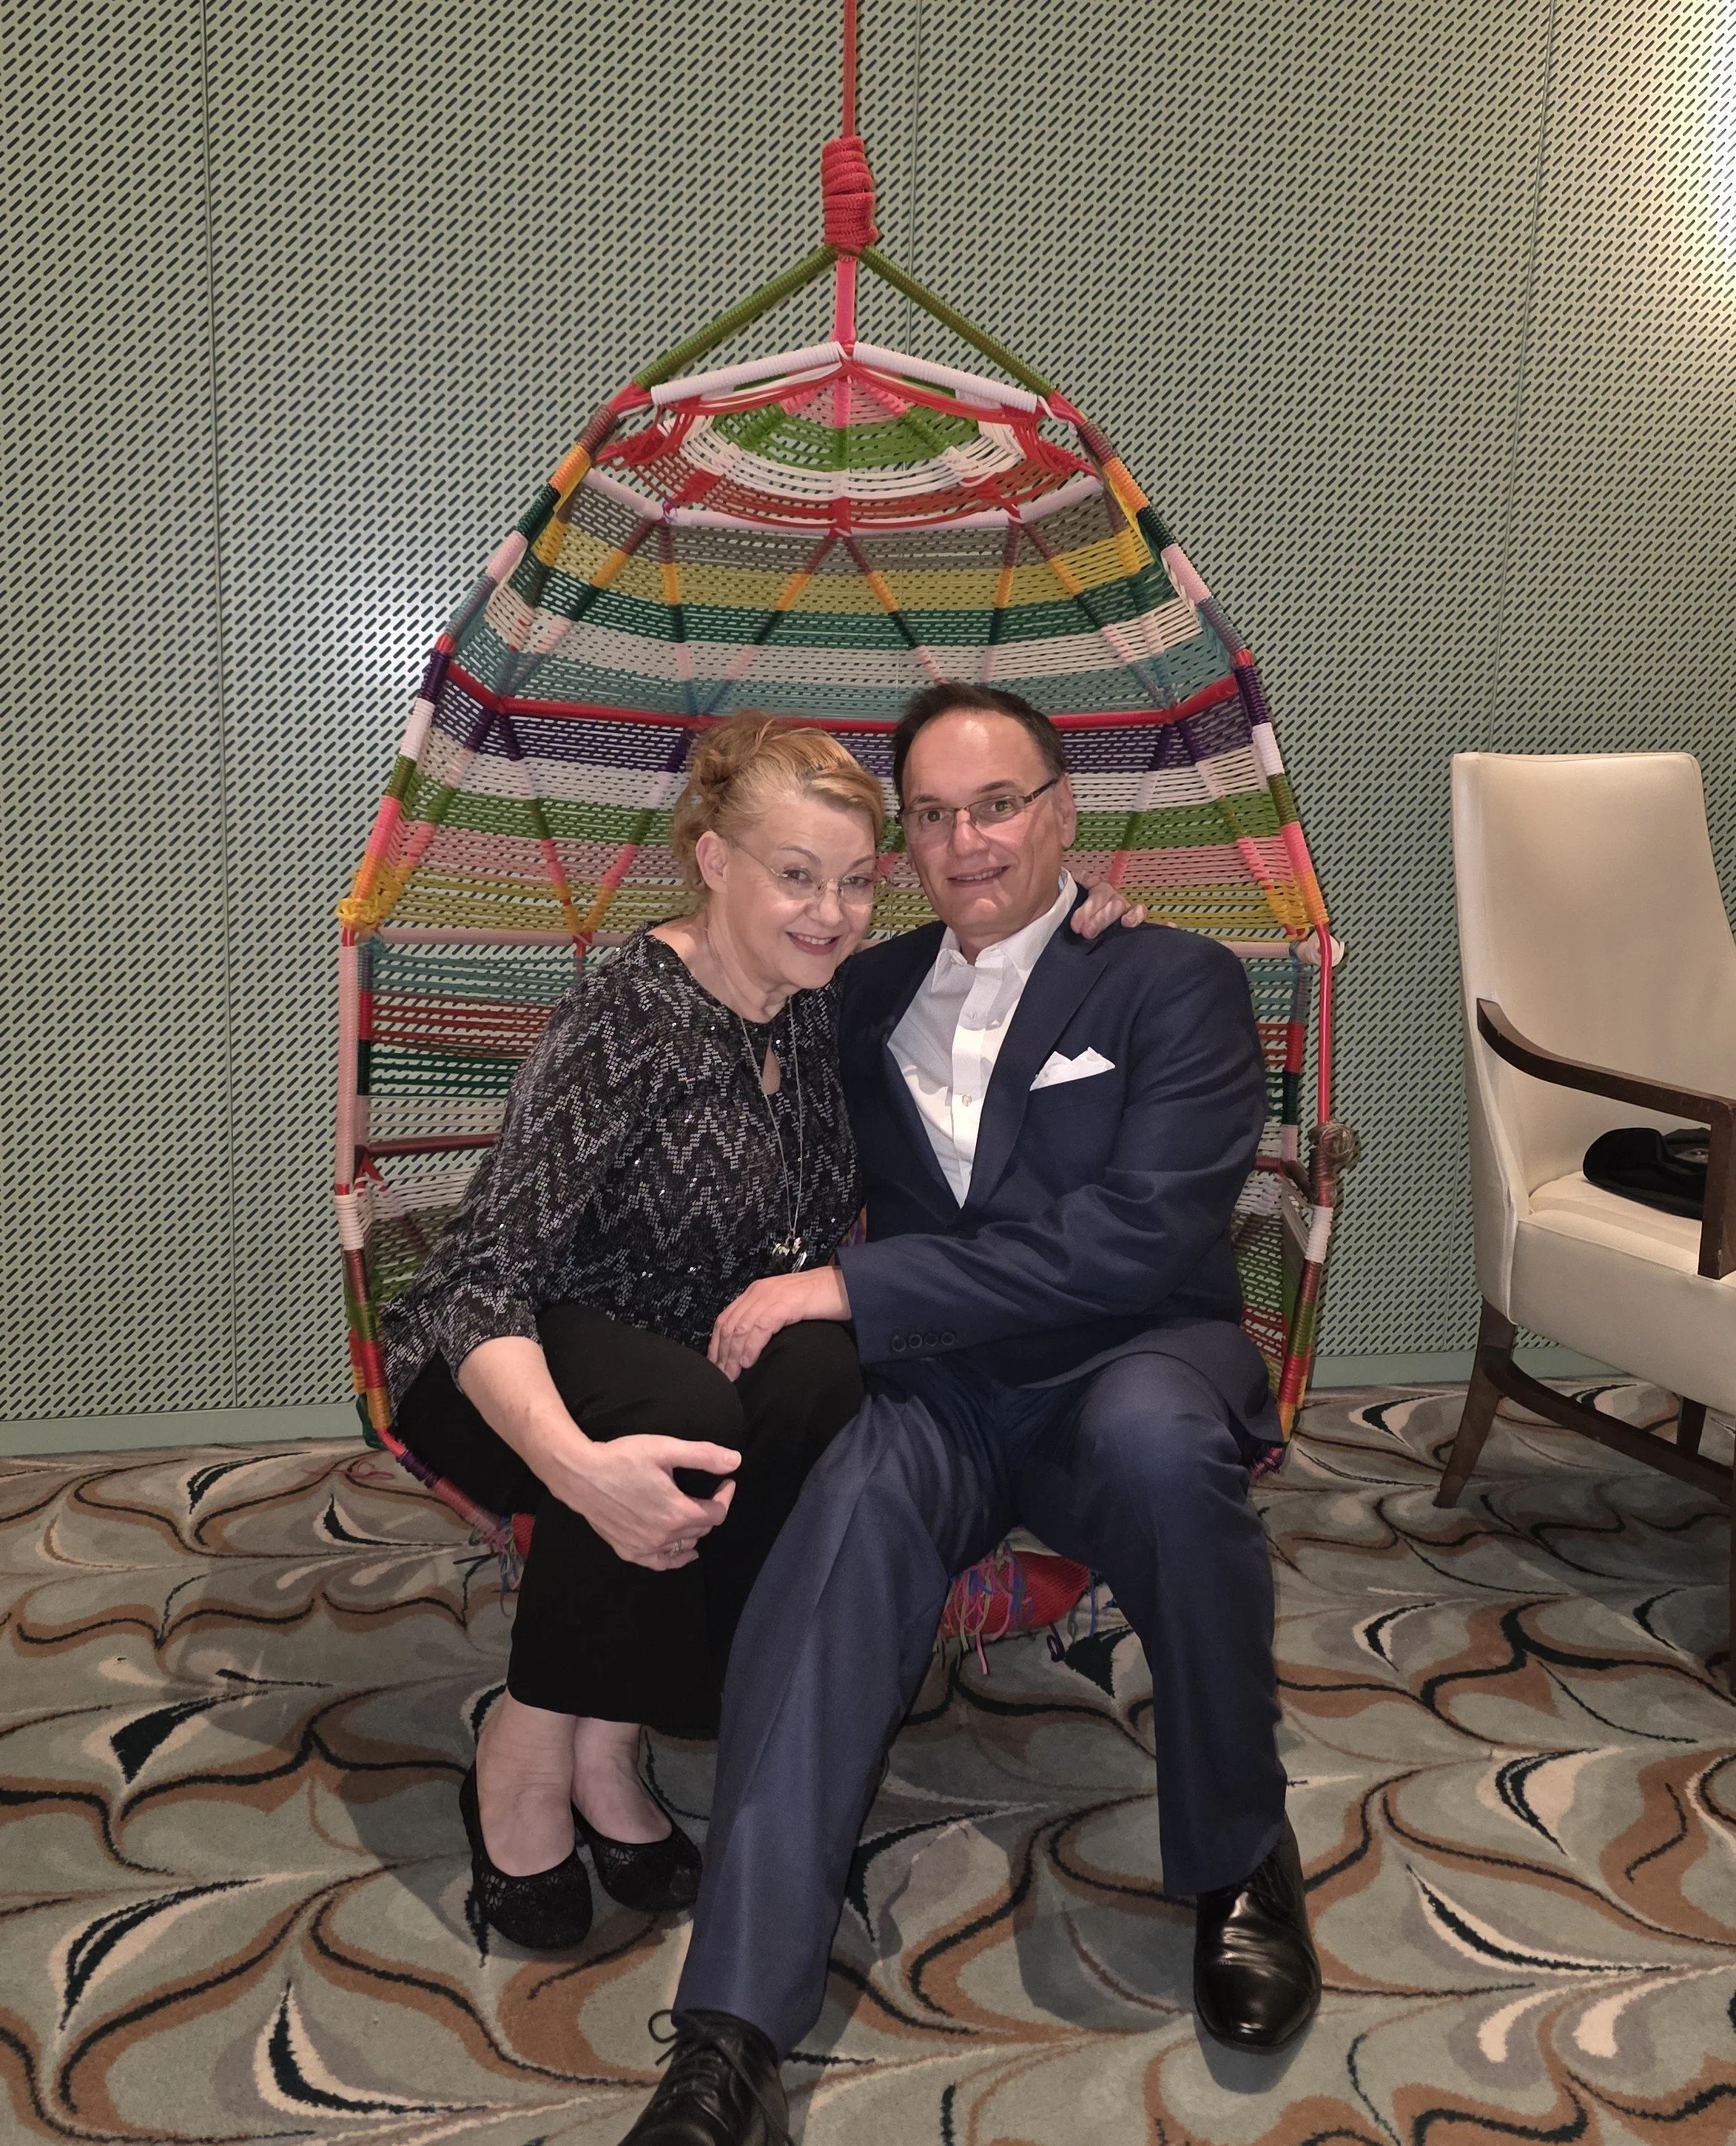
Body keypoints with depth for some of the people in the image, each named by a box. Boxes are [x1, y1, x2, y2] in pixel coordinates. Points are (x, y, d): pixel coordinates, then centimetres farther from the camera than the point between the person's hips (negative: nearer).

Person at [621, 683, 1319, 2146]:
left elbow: (1142, 1234, -13)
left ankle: (1239, 1857, -12)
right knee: (850, 1505, -31)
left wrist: (856, 1290, -18)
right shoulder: (870, 996, 17)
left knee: (1152, 1436, -37)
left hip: (1131, 1362, -2)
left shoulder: (1177, 982, 1)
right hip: (939, 1389, 3)